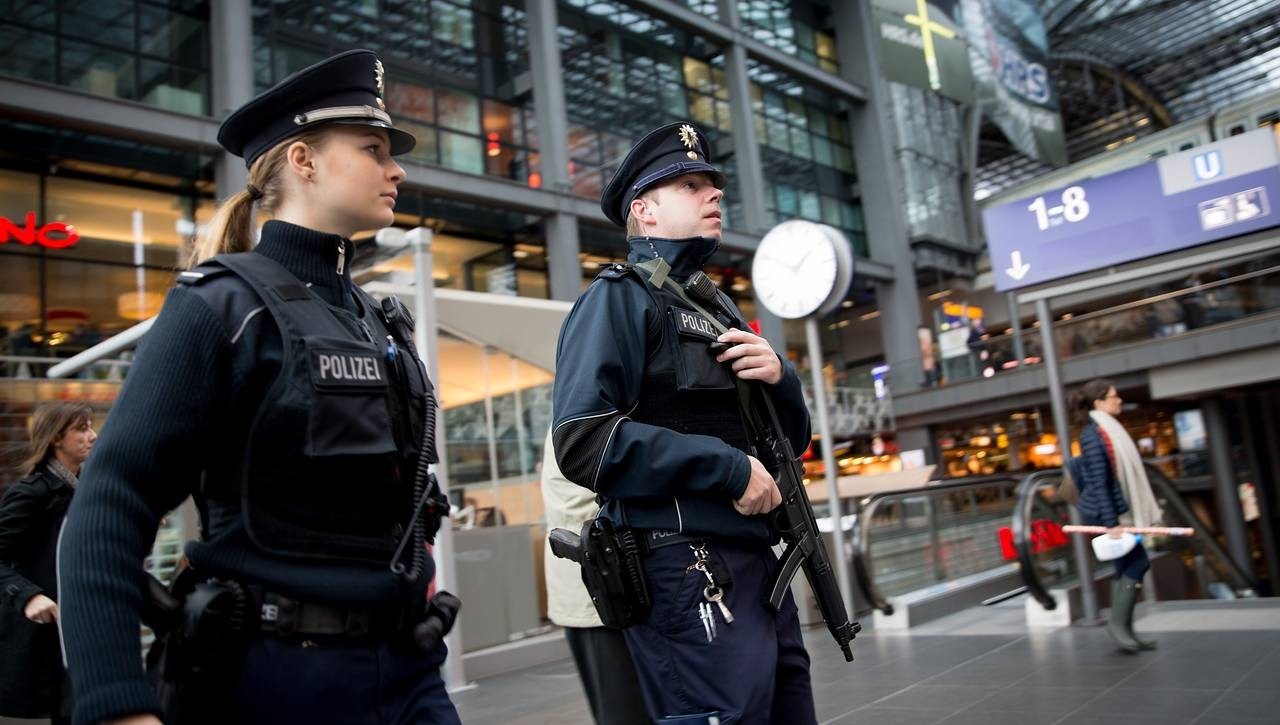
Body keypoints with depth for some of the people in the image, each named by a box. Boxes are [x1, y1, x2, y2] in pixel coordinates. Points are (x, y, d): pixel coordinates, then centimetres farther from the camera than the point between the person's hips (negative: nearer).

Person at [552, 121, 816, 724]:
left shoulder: (717, 306, 20)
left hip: (758, 564, 9)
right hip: (687, 575, -8)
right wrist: (729, 467, -18)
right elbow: (583, 442, -20)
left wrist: (780, 378, -1)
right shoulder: (618, 298, -5)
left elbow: (791, 438, 21)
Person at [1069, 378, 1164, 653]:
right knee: (1137, 562, -8)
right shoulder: (1093, 435, -16)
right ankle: (1118, 623, 0)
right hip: (1106, 512, -9)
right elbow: (1099, 483, -20)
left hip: (1119, 510, 9)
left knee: (1126, 566, 9)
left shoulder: (1108, 429, 13)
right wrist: (1111, 523, -22)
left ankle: (1123, 628, 14)